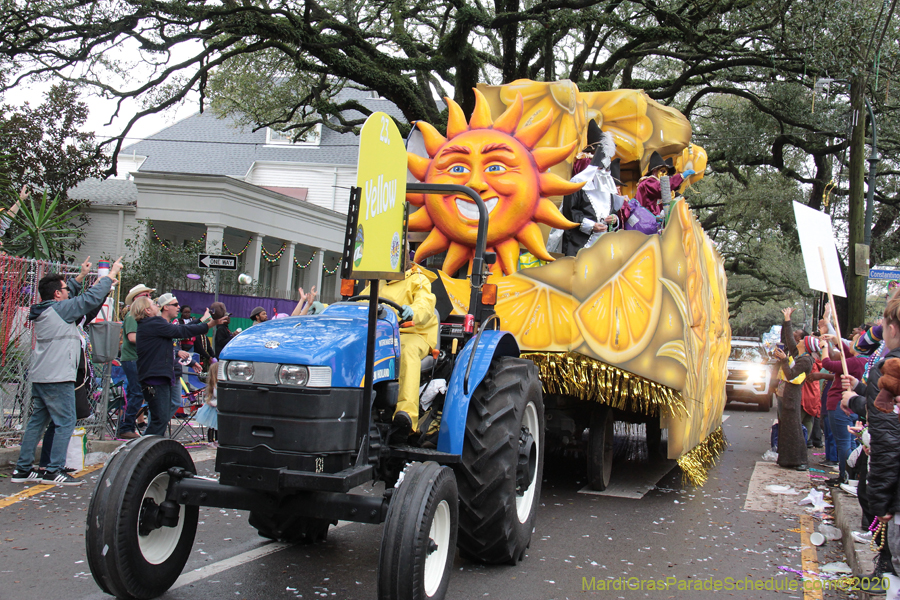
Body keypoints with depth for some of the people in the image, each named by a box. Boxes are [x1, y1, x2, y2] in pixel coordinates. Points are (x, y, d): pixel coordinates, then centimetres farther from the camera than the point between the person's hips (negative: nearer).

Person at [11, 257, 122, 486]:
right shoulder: (60, 310, -11)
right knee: (65, 423, -3)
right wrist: (111, 274, -2)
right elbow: (91, 299, -12)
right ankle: (54, 471, -4)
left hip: (39, 378, 9)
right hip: (58, 379, -9)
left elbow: (72, 297, 29)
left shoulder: (43, 311, 14)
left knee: (36, 422, 13)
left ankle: (22, 469, 16)